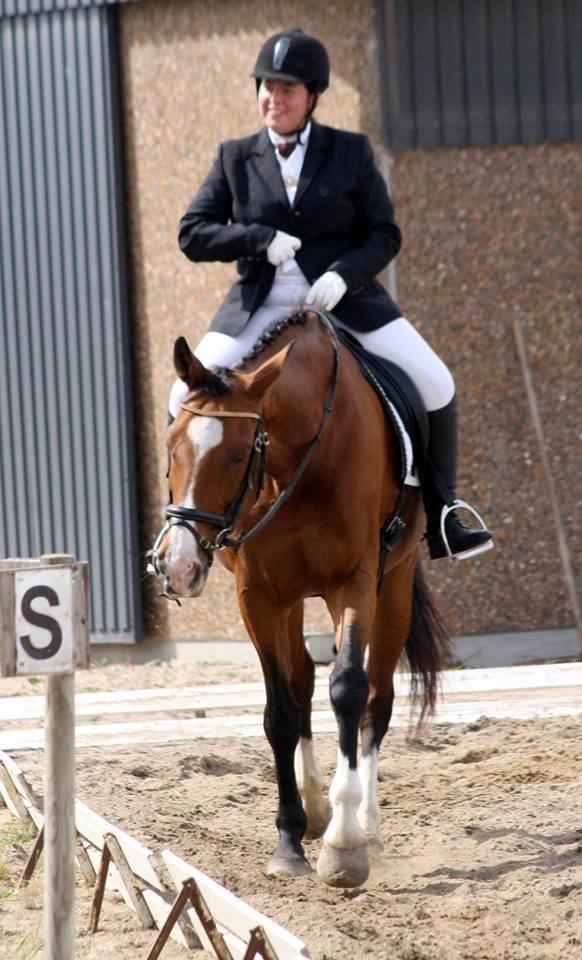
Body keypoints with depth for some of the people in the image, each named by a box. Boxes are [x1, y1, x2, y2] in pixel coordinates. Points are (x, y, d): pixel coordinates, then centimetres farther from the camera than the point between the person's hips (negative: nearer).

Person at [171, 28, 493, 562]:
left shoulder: (350, 152, 4)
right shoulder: (235, 158, 6)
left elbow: (385, 235, 1)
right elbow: (193, 234, 2)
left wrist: (343, 274, -19)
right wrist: (261, 240, -15)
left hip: (344, 297, -1)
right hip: (262, 306, 1)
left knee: (435, 386, -14)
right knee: (187, 399, -15)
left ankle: (442, 515, 2)